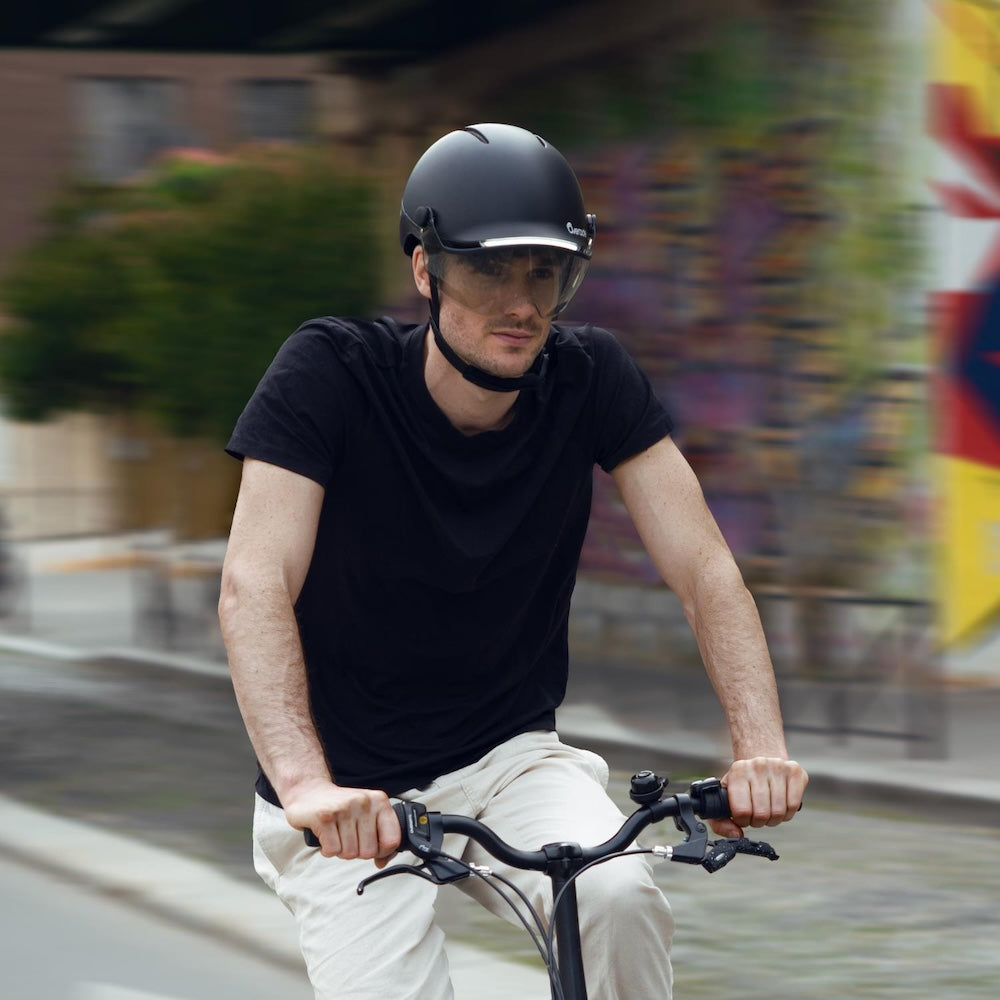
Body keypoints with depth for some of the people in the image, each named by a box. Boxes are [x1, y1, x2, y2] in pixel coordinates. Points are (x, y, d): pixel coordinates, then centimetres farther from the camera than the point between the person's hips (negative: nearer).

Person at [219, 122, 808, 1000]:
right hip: (352, 798, -2)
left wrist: (762, 746, -29)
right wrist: (306, 785, -43)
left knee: (619, 896, -28)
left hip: (511, 762, 2)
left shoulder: (590, 380, -8)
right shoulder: (330, 374, -18)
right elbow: (254, 590, -28)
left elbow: (705, 569, -11)